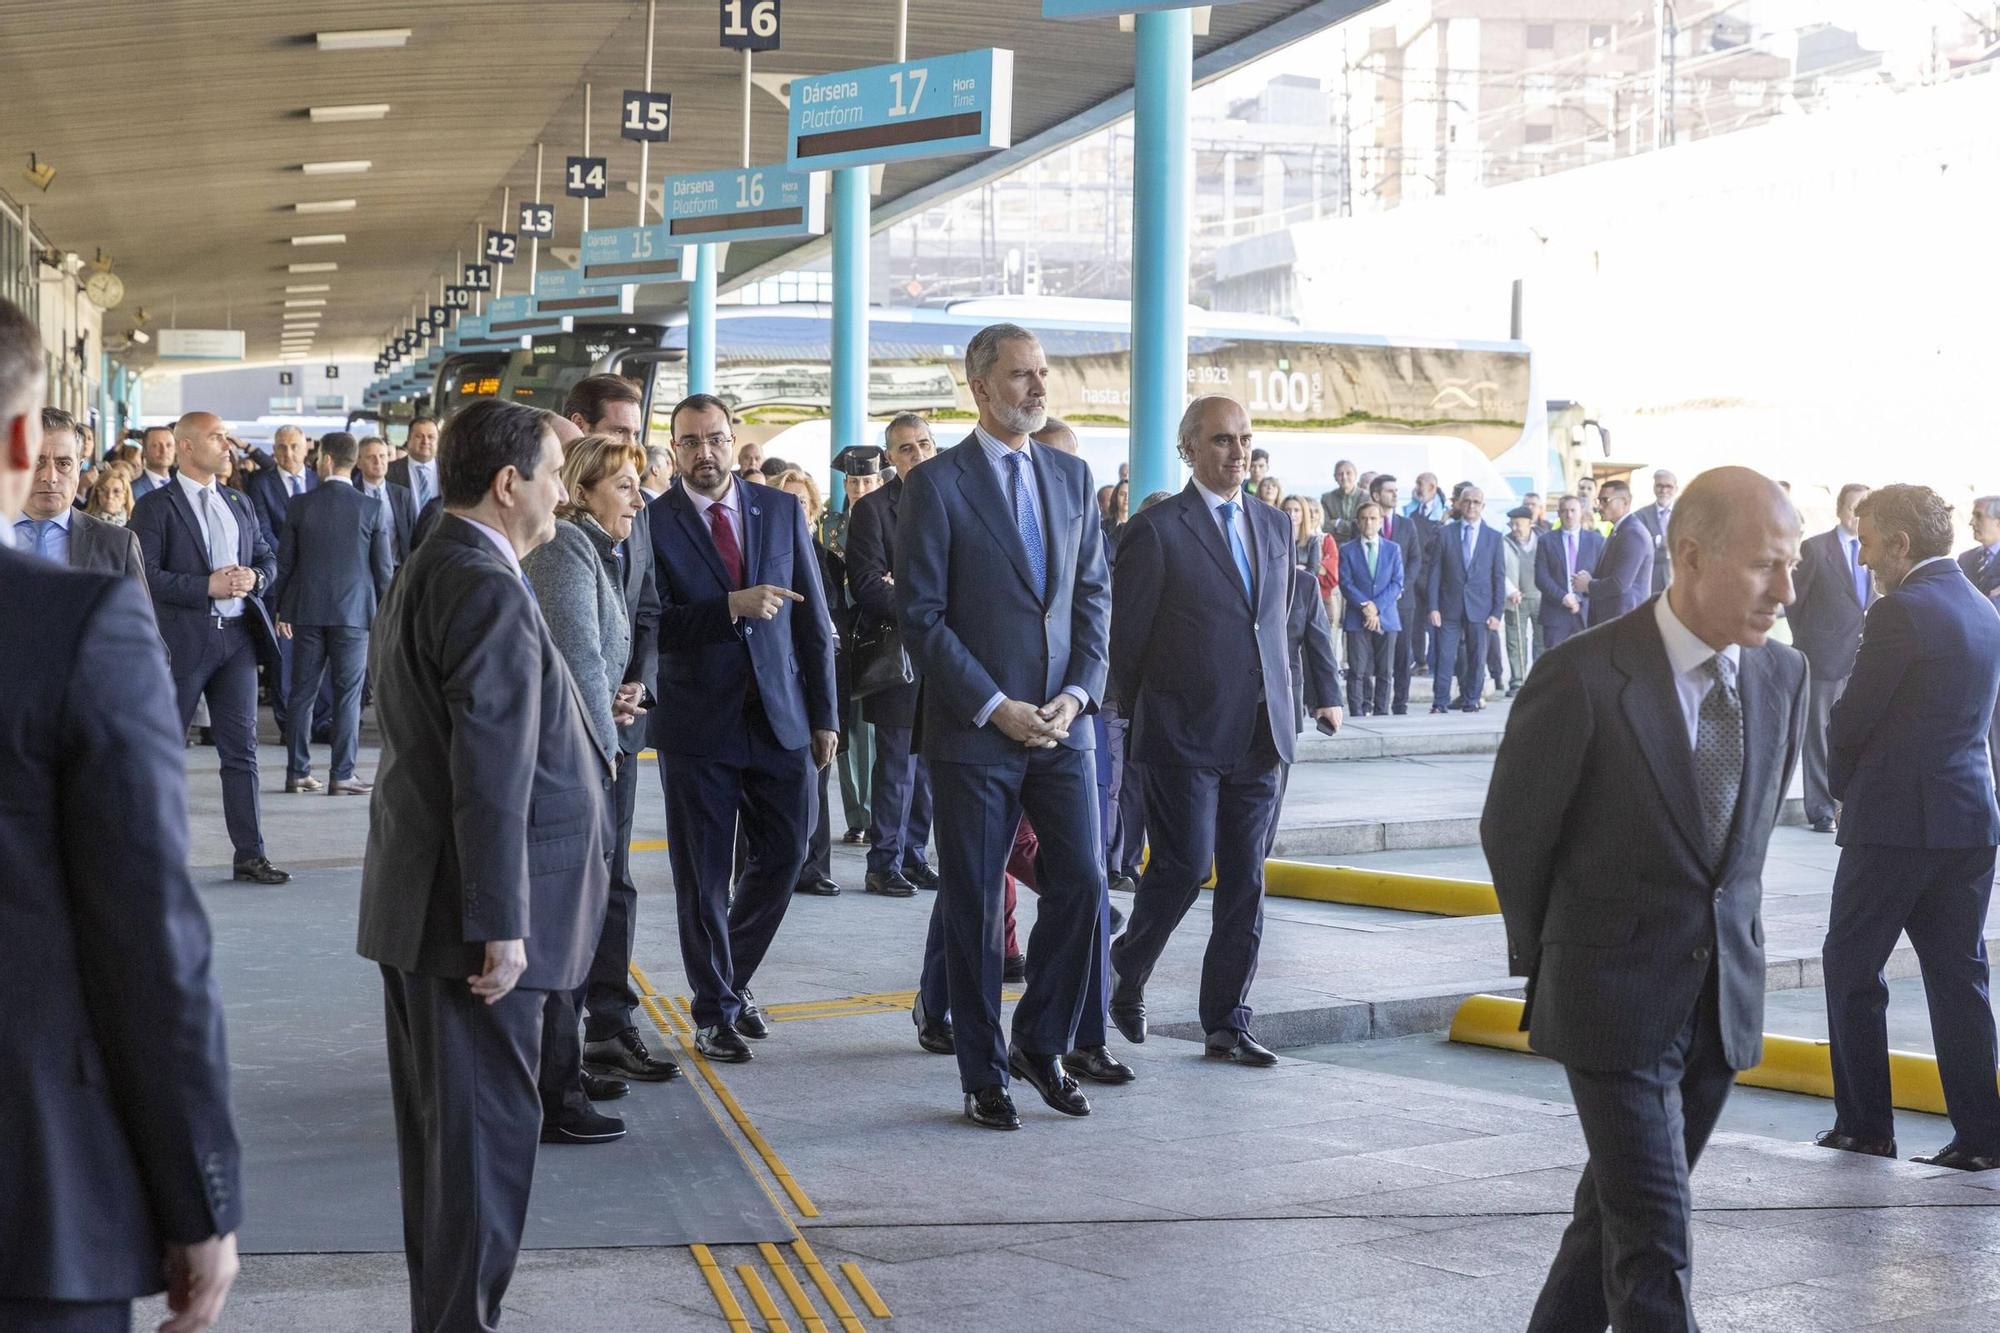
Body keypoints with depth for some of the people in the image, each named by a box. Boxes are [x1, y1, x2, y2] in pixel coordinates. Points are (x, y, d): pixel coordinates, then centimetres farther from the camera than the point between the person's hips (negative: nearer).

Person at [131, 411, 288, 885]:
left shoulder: (239, 503, 16)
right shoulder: (155, 506, -5)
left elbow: (268, 558, 21)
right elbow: (145, 576, -13)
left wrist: (253, 576, -2)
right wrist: (208, 586, -18)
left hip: (237, 637, 5)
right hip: (181, 641, -5)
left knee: (241, 750, 4)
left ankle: (249, 855, 5)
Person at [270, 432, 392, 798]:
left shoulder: (300, 505, -1)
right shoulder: (372, 509, -5)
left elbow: (285, 561, 4)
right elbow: (383, 567, -2)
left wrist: (280, 607, 15)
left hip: (306, 610, 2)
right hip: (353, 612, -2)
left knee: (302, 694, 9)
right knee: (347, 696, 1)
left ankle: (297, 772, 12)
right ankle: (342, 775, 0)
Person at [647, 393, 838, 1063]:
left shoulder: (782, 510, 5)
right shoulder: (653, 523, -6)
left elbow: (812, 617, 6)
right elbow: (654, 625, -14)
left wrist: (824, 713, 4)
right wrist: (732, 608, -26)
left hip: (780, 718, 3)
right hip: (697, 725, -3)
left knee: (784, 855, 6)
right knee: (703, 877, 6)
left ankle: (734, 976, 30)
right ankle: (714, 1008, 22)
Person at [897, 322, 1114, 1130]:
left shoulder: (1071, 477, 11)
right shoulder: (937, 483, -5)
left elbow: (1093, 593, 13)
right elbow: (920, 614, -9)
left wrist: (1079, 691, -2)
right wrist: (993, 707, -13)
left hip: (1061, 724, 4)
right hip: (973, 730, -4)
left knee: (1081, 884, -1)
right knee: (973, 906, 3)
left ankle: (1039, 1044, 20)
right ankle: (983, 1078, 15)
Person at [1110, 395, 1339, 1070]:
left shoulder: (1273, 525, 13)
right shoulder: (1158, 530, -7)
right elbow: (1124, 635, -3)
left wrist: (1320, 694, 15)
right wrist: (1137, 720, 2)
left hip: (1259, 735, 6)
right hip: (1185, 735, -6)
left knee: (1245, 880, 5)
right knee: (1184, 867, -7)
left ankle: (1226, 1023, 13)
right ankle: (1125, 975, 19)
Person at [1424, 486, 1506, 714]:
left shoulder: (1493, 537, 7)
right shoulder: (1445, 533, 4)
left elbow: (1498, 577, 6)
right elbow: (1434, 572, 3)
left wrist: (1497, 612, -1)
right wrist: (1433, 607, -5)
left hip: (1479, 608, 1)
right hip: (1449, 607, -1)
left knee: (1476, 658, 4)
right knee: (1445, 656, -4)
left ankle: (1471, 701, 13)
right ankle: (1440, 702, 0)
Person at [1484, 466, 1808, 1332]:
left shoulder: (1783, 677, 1)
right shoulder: (1583, 679, -17)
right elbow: (1512, 831, -4)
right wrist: (1545, 959, 8)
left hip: (1724, 999, 6)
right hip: (1617, 1000, -5)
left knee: (1619, 1207, 18)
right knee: (1654, 1240, -7)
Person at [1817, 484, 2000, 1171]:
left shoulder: (1901, 612, -15)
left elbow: (1850, 721, -12)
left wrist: (1843, 784, 8)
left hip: (1895, 821, -7)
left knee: (1851, 968, 7)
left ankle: (1865, 1123, 11)